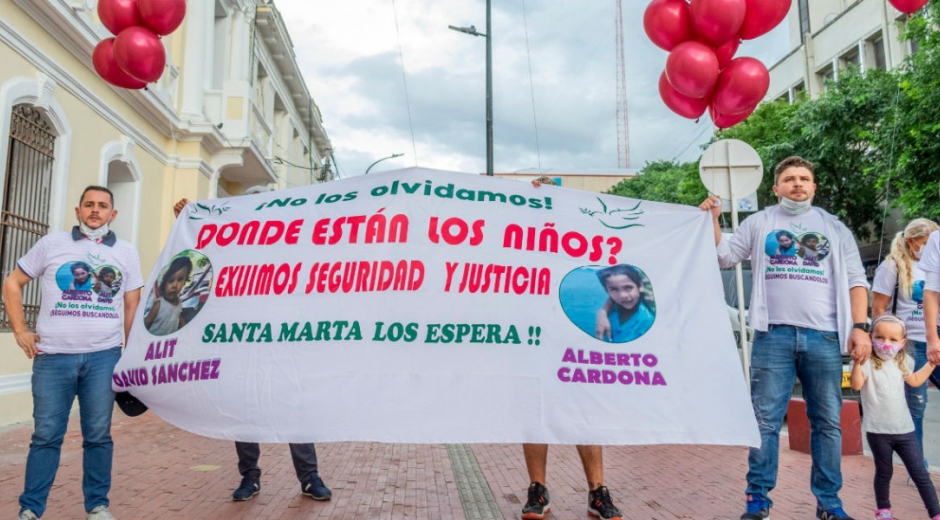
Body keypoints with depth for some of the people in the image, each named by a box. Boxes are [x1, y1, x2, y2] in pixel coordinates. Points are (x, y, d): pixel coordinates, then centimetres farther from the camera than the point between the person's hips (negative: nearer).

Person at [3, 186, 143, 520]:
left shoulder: (126, 253, 10)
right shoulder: (51, 244, 7)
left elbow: (132, 306, 12)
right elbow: (13, 283, 13)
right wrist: (20, 331, 4)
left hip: (104, 356, 1)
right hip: (53, 356, 0)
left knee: (98, 435, 7)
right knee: (46, 435, 4)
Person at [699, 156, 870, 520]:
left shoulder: (835, 228, 15)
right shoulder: (759, 223, 13)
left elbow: (855, 280, 11)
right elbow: (724, 256, 9)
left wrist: (860, 327, 0)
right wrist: (712, 219, -4)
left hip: (824, 337, 2)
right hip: (774, 334, -1)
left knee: (827, 422, 8)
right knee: (766, 421, 1)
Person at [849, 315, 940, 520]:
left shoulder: (902, 362, 7)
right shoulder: (869, 362, -12)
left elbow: (914, 380, 27)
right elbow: (856, 384, -27)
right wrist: (858, 361, -38)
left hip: (905, 429, 4)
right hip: (878, 431, -4)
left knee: (920, 474, 7)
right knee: (884, 473, 11)